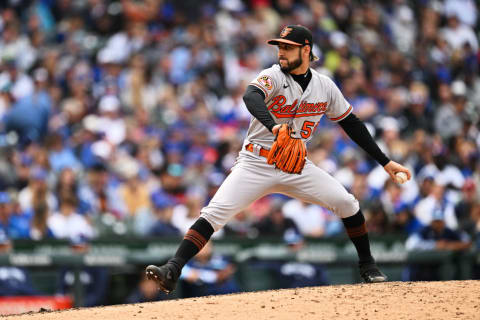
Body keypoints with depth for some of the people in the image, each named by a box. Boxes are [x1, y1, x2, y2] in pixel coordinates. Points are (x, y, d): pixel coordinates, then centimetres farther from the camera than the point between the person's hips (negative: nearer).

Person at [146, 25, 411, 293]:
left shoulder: (325, 86, 2)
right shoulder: (273, 76, -12)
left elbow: (351, 123, 12)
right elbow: (251, 97, -35)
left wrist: (385, 161, 11)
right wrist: (273, 126, -56)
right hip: (256, 164, -3)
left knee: (346, 203, -9)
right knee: (215, 213, -19)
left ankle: (367, 265, 12)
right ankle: (173, 270, -24)